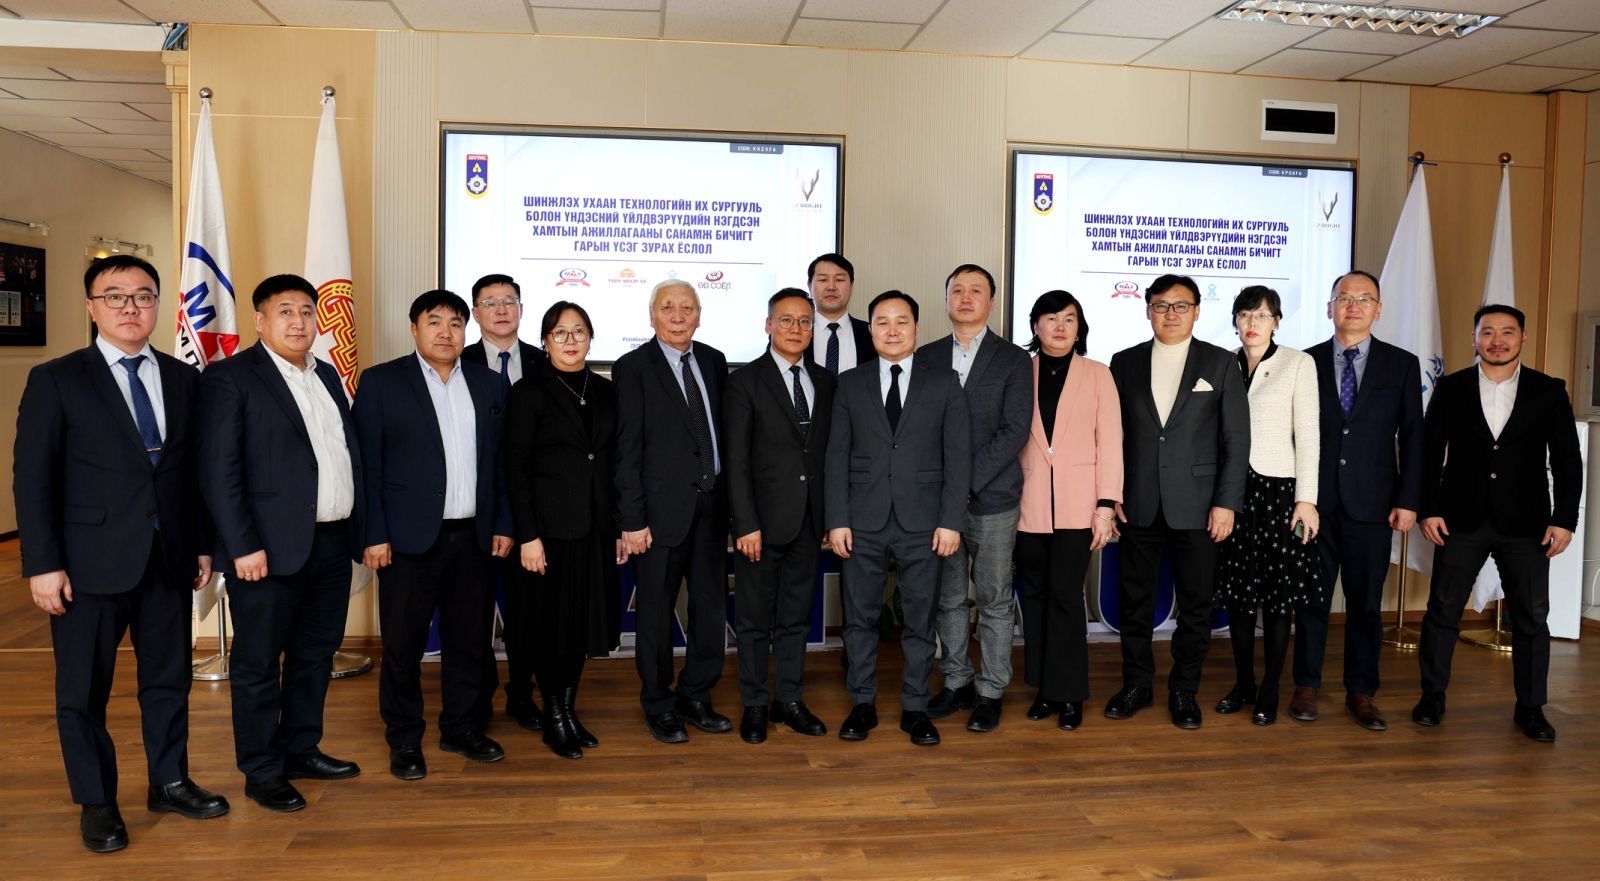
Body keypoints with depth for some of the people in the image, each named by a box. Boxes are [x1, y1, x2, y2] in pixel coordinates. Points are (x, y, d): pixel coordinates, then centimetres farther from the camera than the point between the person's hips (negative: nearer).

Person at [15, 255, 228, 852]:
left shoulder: (183, 379, 8)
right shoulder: (55, 381, -3)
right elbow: (32, 477, -5)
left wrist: (202, 545, 8)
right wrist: (42, 563, -10)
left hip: (169, 559, 3)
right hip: (91, 563, -3)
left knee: (169, 678, 14)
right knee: (84, 691, 8)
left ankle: (169, 782, 30)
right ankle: (96, 804, 24)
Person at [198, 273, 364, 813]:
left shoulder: (327, 375, 15)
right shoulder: (230, 378, -6)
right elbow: (218, 470, -11)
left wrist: (360, 530, 11)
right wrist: (243, 546, -16)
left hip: (332, 544, 7)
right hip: (270, 548, -7)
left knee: (315, 656, 16)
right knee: (258, 666, 5)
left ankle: (302, 749, 30)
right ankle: (262, 772, 17)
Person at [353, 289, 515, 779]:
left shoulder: (488, 384, 10)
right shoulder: (381, 382, -1)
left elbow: (499, 463, 11)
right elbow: (367, 465, -5)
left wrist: (502, 525, 6)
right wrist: (374, 535, -10)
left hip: (473, 536, 4)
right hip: (409, 537, -3)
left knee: (468, 640, 11)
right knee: (403, 643, 5)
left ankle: (461, 730, 27)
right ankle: (404, 742, 19)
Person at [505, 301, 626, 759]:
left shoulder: (605, 391, 9)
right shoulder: (530, 391, -4)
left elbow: (614, 463, 11)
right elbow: (516, 467, -8)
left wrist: (621, 528, 7)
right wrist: (527, 536, -14)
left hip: (596, 526, 5)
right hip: (550, 525, -4)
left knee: (584, 619, 11)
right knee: (551, 622, 3)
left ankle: (569, 710, 25)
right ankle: (554, 718, 18)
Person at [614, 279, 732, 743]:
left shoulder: (714, 361, 9)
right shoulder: (633, 368, -5)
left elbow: (724, 430, 10)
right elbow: (627, 449, -9)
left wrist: (731, 499, 5)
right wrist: (632, 520, -13)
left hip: (712, 505, 5)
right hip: (662, 508, -5)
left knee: (711, 606, 12)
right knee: (656, 612, 6)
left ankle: (695, 699, 27)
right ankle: (658, 707, 22)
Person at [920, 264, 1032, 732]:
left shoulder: (1013, 359, 1)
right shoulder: (927, 356, 10)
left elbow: (1015, 430, -7)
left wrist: (966, 481, -14)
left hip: (991, 498, -3)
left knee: (994, 601, 4)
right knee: (948, 599, 10)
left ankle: (990, 691, 15)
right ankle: (957, 683, 23)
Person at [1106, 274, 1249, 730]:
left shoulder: (1220, 363, 2)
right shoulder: (1125, 363, 7)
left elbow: (1236, 439, -1)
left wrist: (1227, 503, -7)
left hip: (1196, 505, -1)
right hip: (1138, 504, 2)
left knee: (1195, 605, 6)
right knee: (1134, 599, 9)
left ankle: (1183, 690, 20)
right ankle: (1136, 684, 24)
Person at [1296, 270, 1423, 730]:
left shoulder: (1402, 364, 5)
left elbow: (1412, 437, 3)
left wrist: (1408, 500, -3)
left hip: (1371, 503, 0)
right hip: (1315, 500, 0)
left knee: (1366, 602, 7)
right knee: (1311, 597, 6)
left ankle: (1361, 692, 19)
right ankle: (1306, 687, 18)